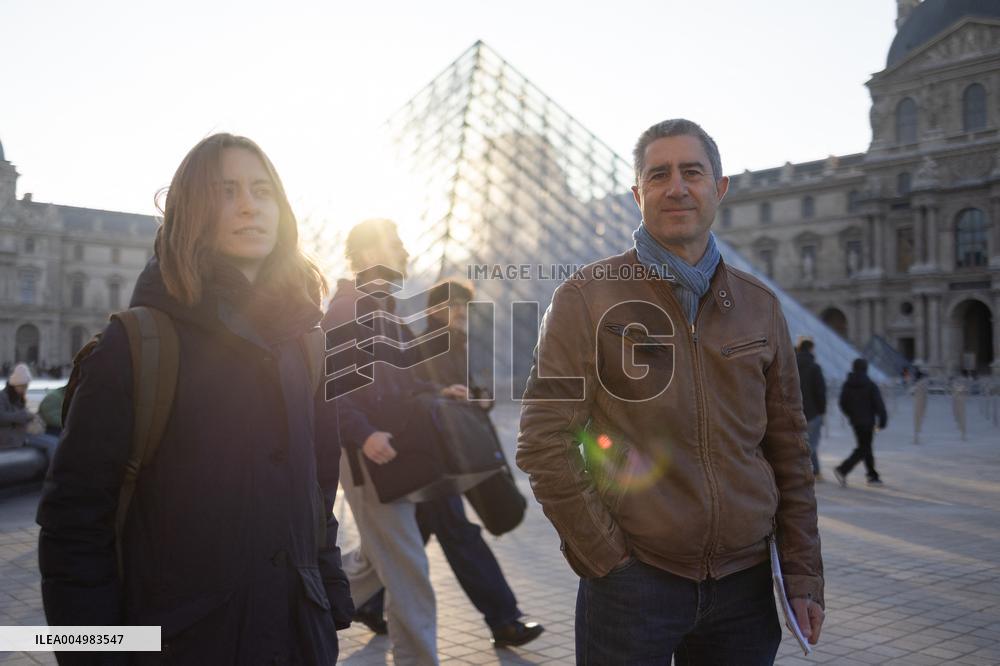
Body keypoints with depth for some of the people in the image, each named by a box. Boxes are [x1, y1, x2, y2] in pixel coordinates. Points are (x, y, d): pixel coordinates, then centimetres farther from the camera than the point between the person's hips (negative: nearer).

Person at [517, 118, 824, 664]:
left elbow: (788, 454, 10)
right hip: (632, 585, -3)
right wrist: (607, 558, -9)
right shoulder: (587, 297, -5)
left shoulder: (759, 306, 7)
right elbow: (544, 444, -8)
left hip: (746, 585, 4)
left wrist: (803, 575, 6)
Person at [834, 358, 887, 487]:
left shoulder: (847, 385, 2)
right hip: (867, 422, -6)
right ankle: (842, 470, -18)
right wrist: (882, 422, -5)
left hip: (855, 422, 6)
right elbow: (879, 405, -12)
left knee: (865, 447, 16)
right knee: (862, 449, -2)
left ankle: (873, 476, 22)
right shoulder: (870, 385, -12)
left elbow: (843, 404, 6)